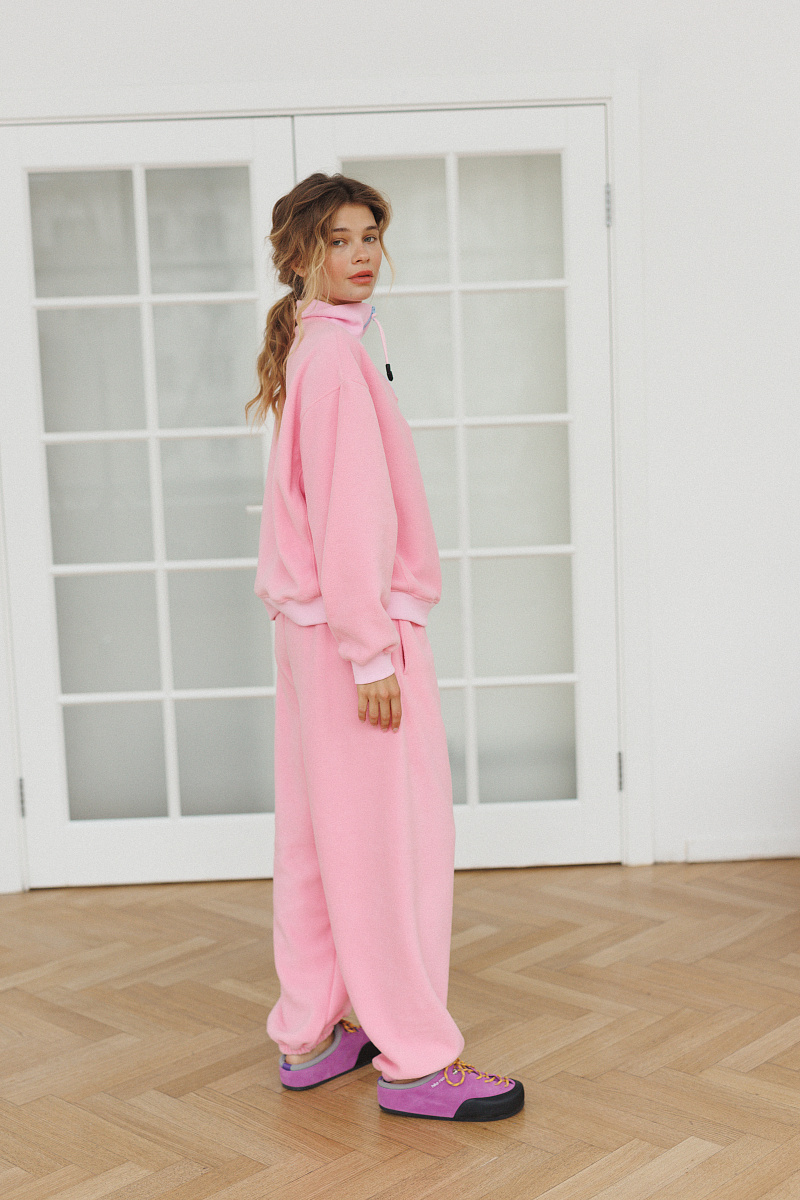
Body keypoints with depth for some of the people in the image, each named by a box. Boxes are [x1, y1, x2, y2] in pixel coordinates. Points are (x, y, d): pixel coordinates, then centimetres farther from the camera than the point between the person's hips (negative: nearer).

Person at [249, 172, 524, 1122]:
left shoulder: (309, 348, 15)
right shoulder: (337, 352, -14)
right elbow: (350, 511, -20)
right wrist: (373, 653, -21)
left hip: (311, 627, 10)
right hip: (361, 625, -10)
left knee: (320, 831, 13)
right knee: (397, 837, -4)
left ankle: (311, 1036, 23)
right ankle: (415, 1060, 4)